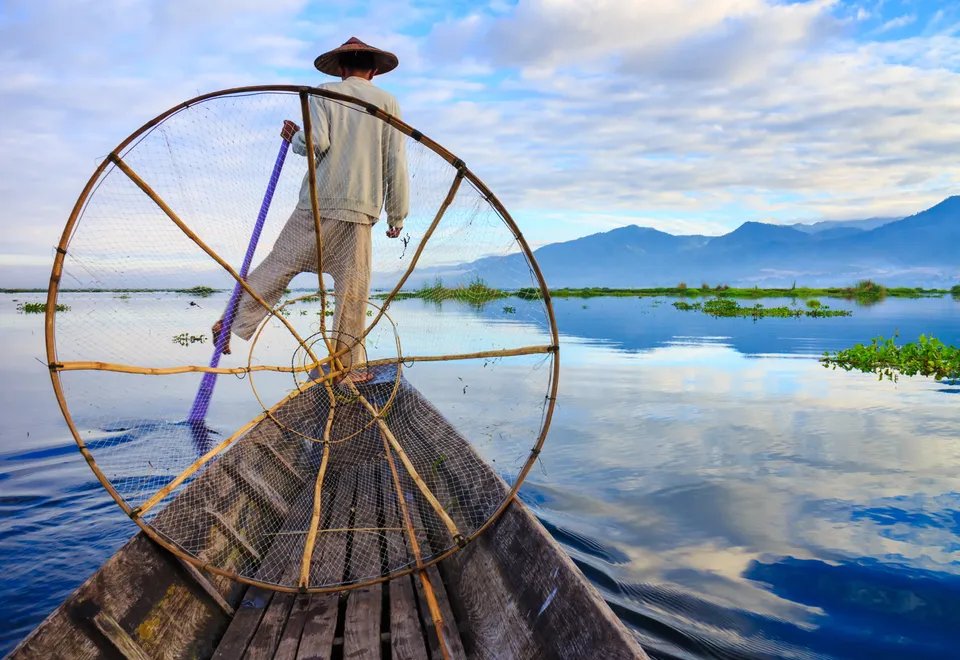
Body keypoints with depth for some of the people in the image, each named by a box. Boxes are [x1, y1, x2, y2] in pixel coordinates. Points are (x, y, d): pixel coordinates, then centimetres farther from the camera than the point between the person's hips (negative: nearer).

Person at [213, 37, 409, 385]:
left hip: (317, 202, 1)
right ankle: (347, 366, 6)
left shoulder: (324, 93, 7)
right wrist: (396, 214, 8)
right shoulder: (387, 102, 10)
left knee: (279, 265, 11)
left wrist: (294, 138, 14)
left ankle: (233, 322, 14)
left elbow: (315, 141, -9)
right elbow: (395, 163, 4)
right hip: (359, 211, 0)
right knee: (352, 289, 2)